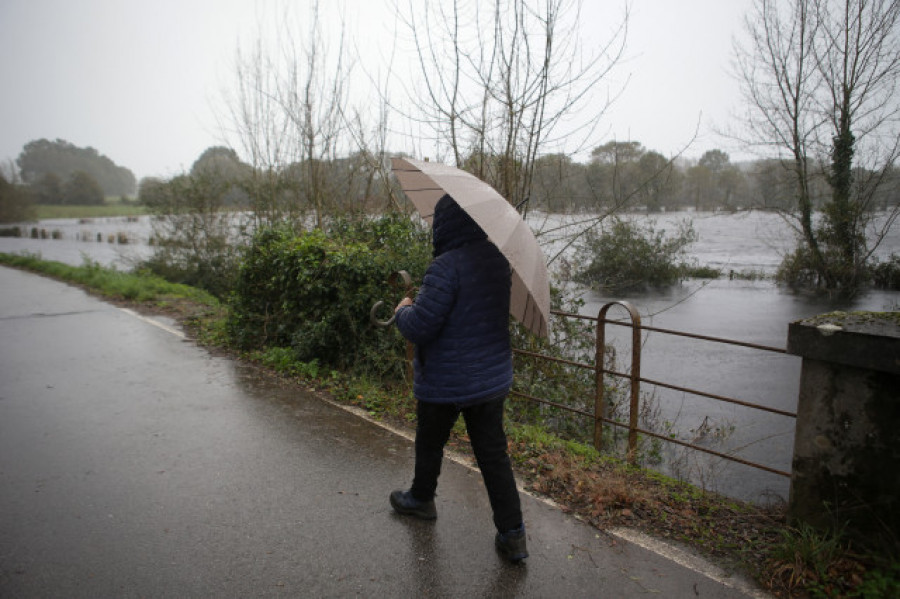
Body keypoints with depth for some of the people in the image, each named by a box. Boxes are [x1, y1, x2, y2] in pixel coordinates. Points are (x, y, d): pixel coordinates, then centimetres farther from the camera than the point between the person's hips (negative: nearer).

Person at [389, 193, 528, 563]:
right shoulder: (498, 258, 1)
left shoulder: (447, 266, -25)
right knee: (494, 454, 13)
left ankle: (421, 499, 45)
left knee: (429, 444, 20)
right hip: (493, 378, 6)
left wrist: (403, 310, -3)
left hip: (446, 383, -6)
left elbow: (420, 327, -25)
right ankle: (513, 534, 16)